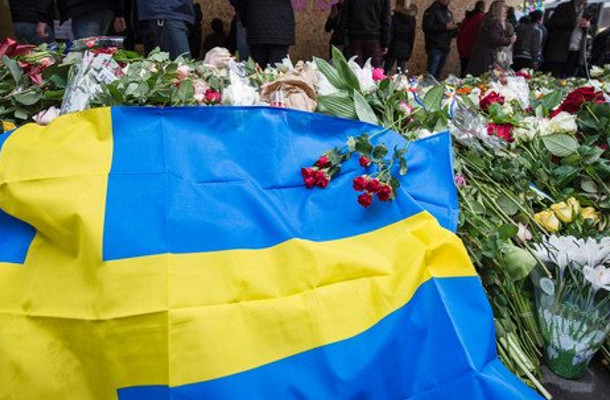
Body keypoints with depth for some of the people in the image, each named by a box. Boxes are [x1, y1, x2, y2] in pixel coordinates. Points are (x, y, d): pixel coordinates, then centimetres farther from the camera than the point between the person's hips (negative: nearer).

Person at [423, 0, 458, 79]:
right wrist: (445, 27, -19)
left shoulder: (449, 13, 18)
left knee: (438, 75, 9)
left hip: (445, 48, 7)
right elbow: (427, 28, -17)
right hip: (435, 48, -7)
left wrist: (454, 30, 1)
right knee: (431, 74, -11)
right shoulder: (432, 10, -4)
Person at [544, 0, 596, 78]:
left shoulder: (588, 12, 17)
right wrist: (573, 22, -14)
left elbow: (593, 29, 21)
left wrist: (589, 25, -3)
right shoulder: (563, 7, 5)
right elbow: (551, 23, -8)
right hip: (559, 50, -4)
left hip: (576, 53, 4)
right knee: (556, 79, -8)